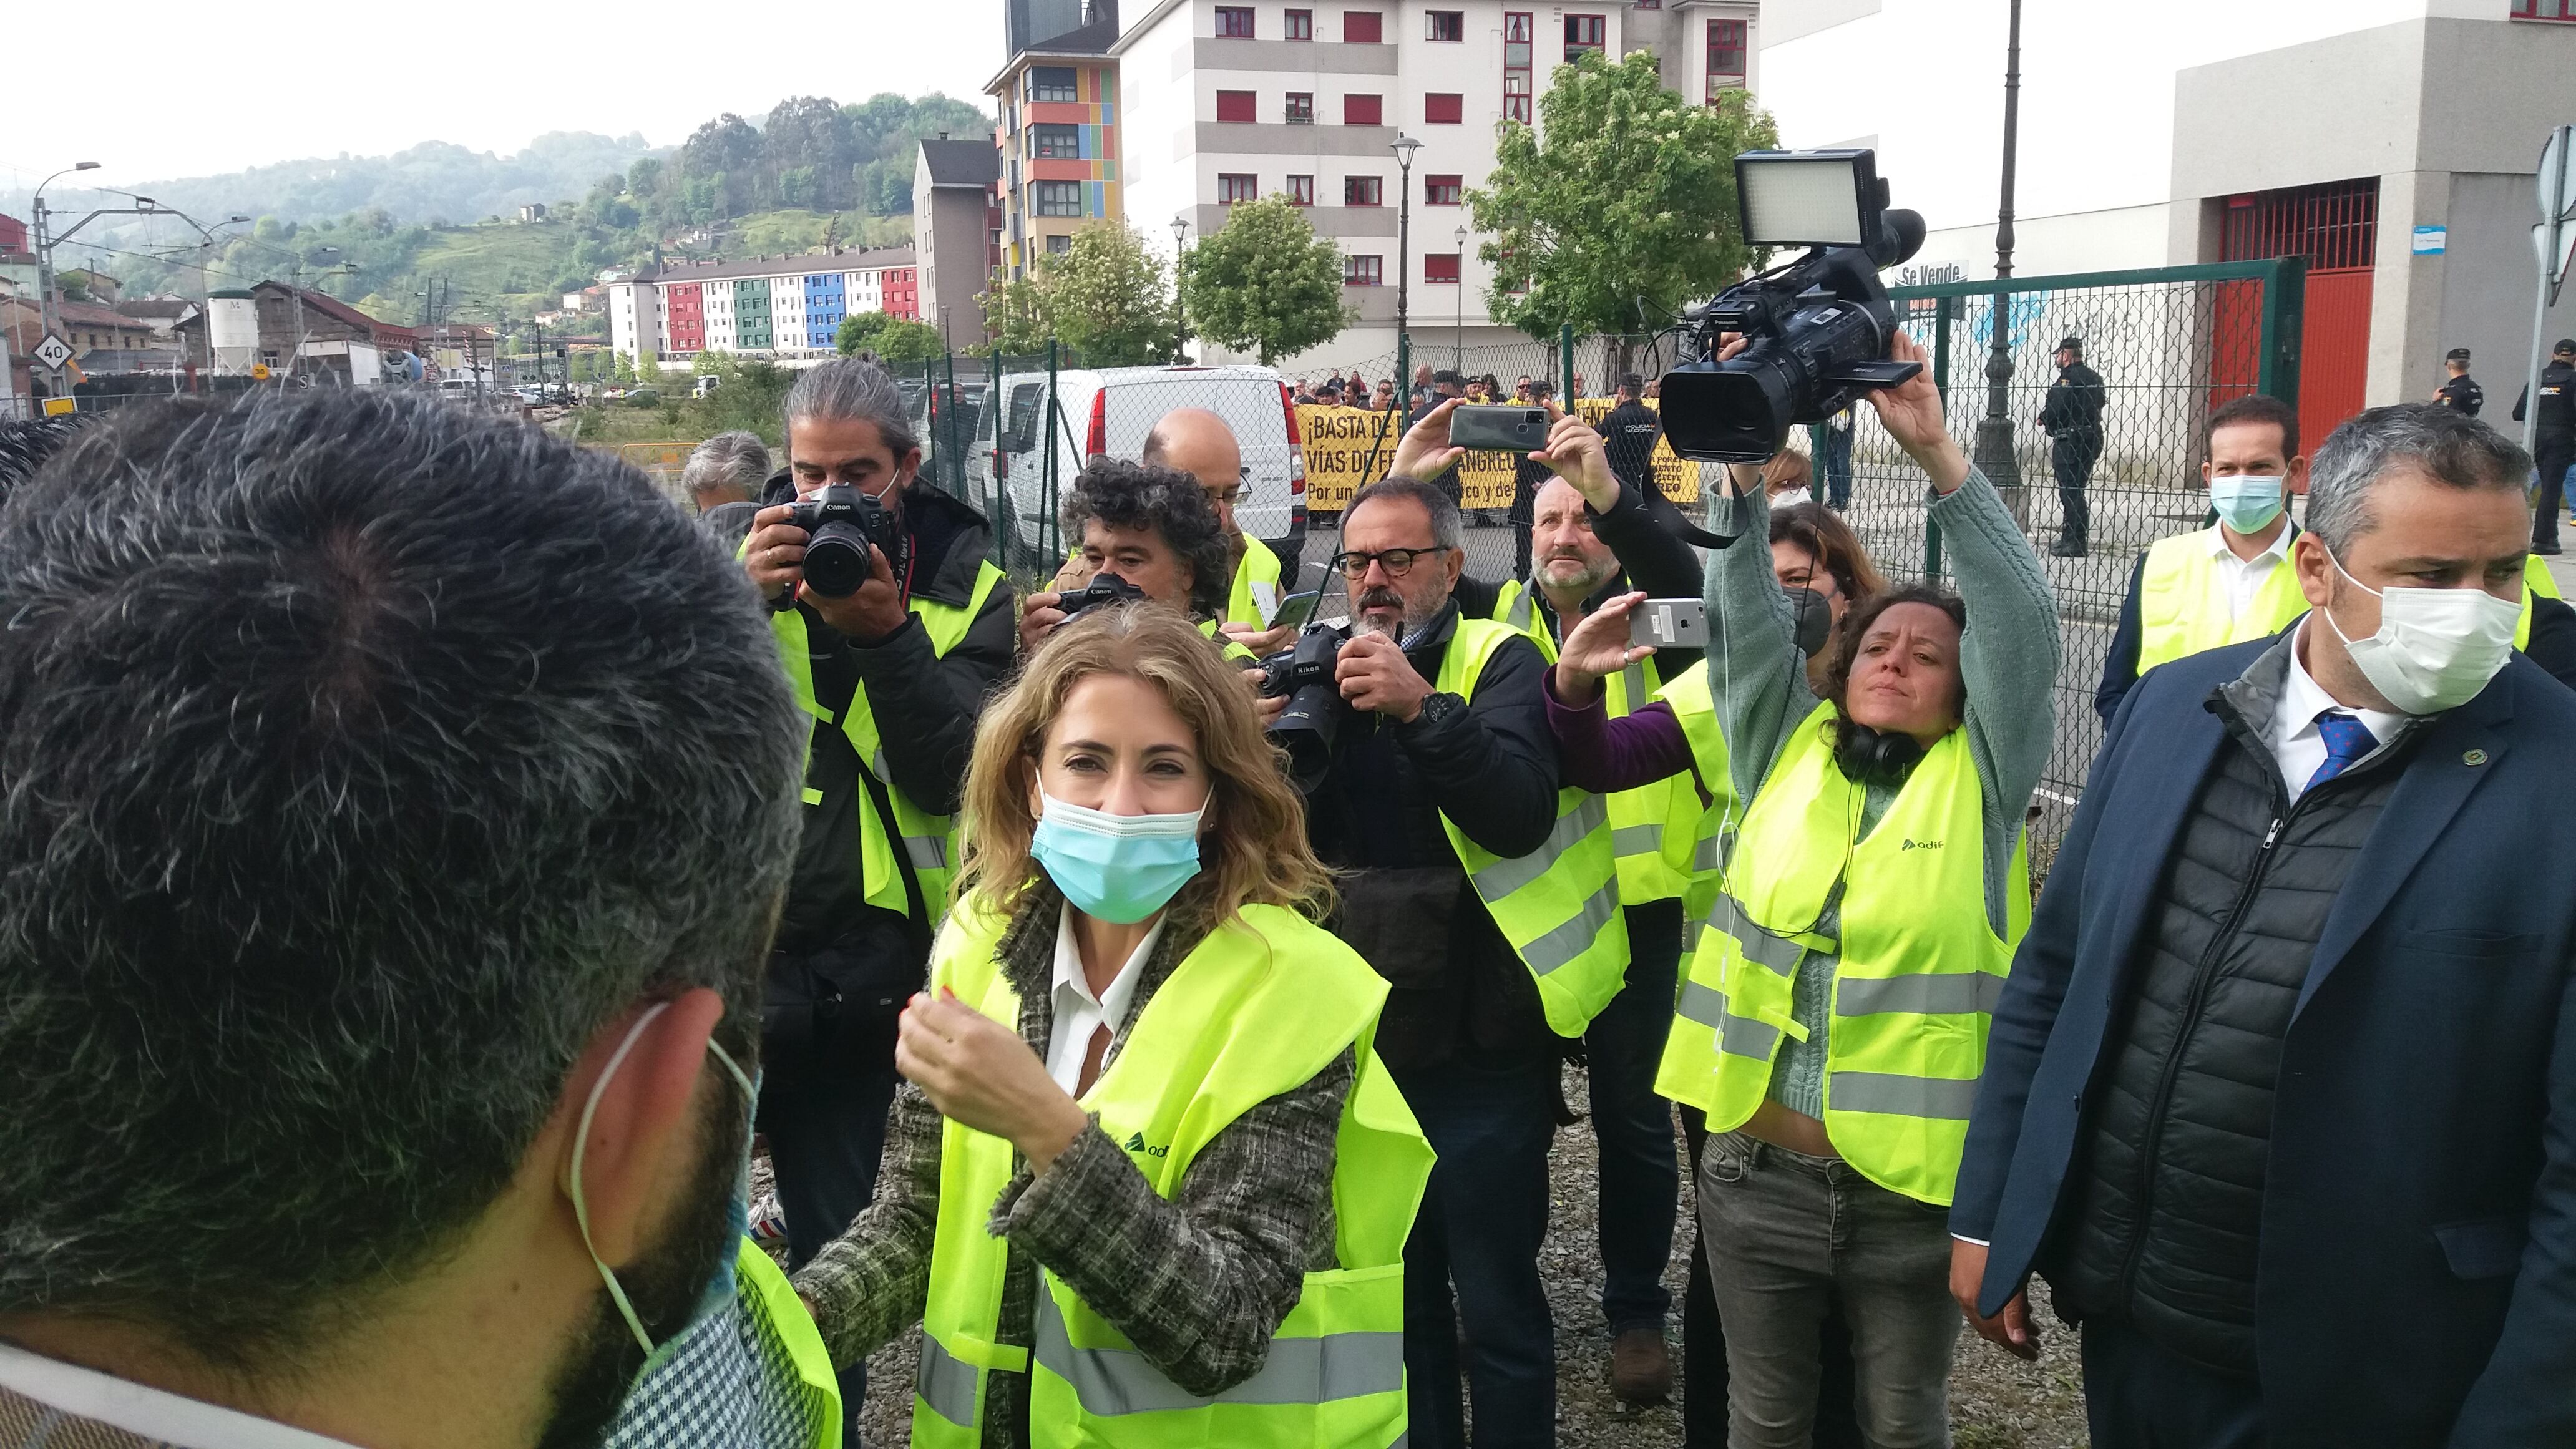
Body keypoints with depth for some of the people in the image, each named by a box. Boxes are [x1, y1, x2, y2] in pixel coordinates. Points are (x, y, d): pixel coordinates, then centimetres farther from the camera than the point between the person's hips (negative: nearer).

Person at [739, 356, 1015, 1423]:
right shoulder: (739, 557, 1)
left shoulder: (964, 586, -2)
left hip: (862, 970, 0)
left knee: (836, 1243, 15)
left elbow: (951, 774, -12)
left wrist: (884, 632, -23)